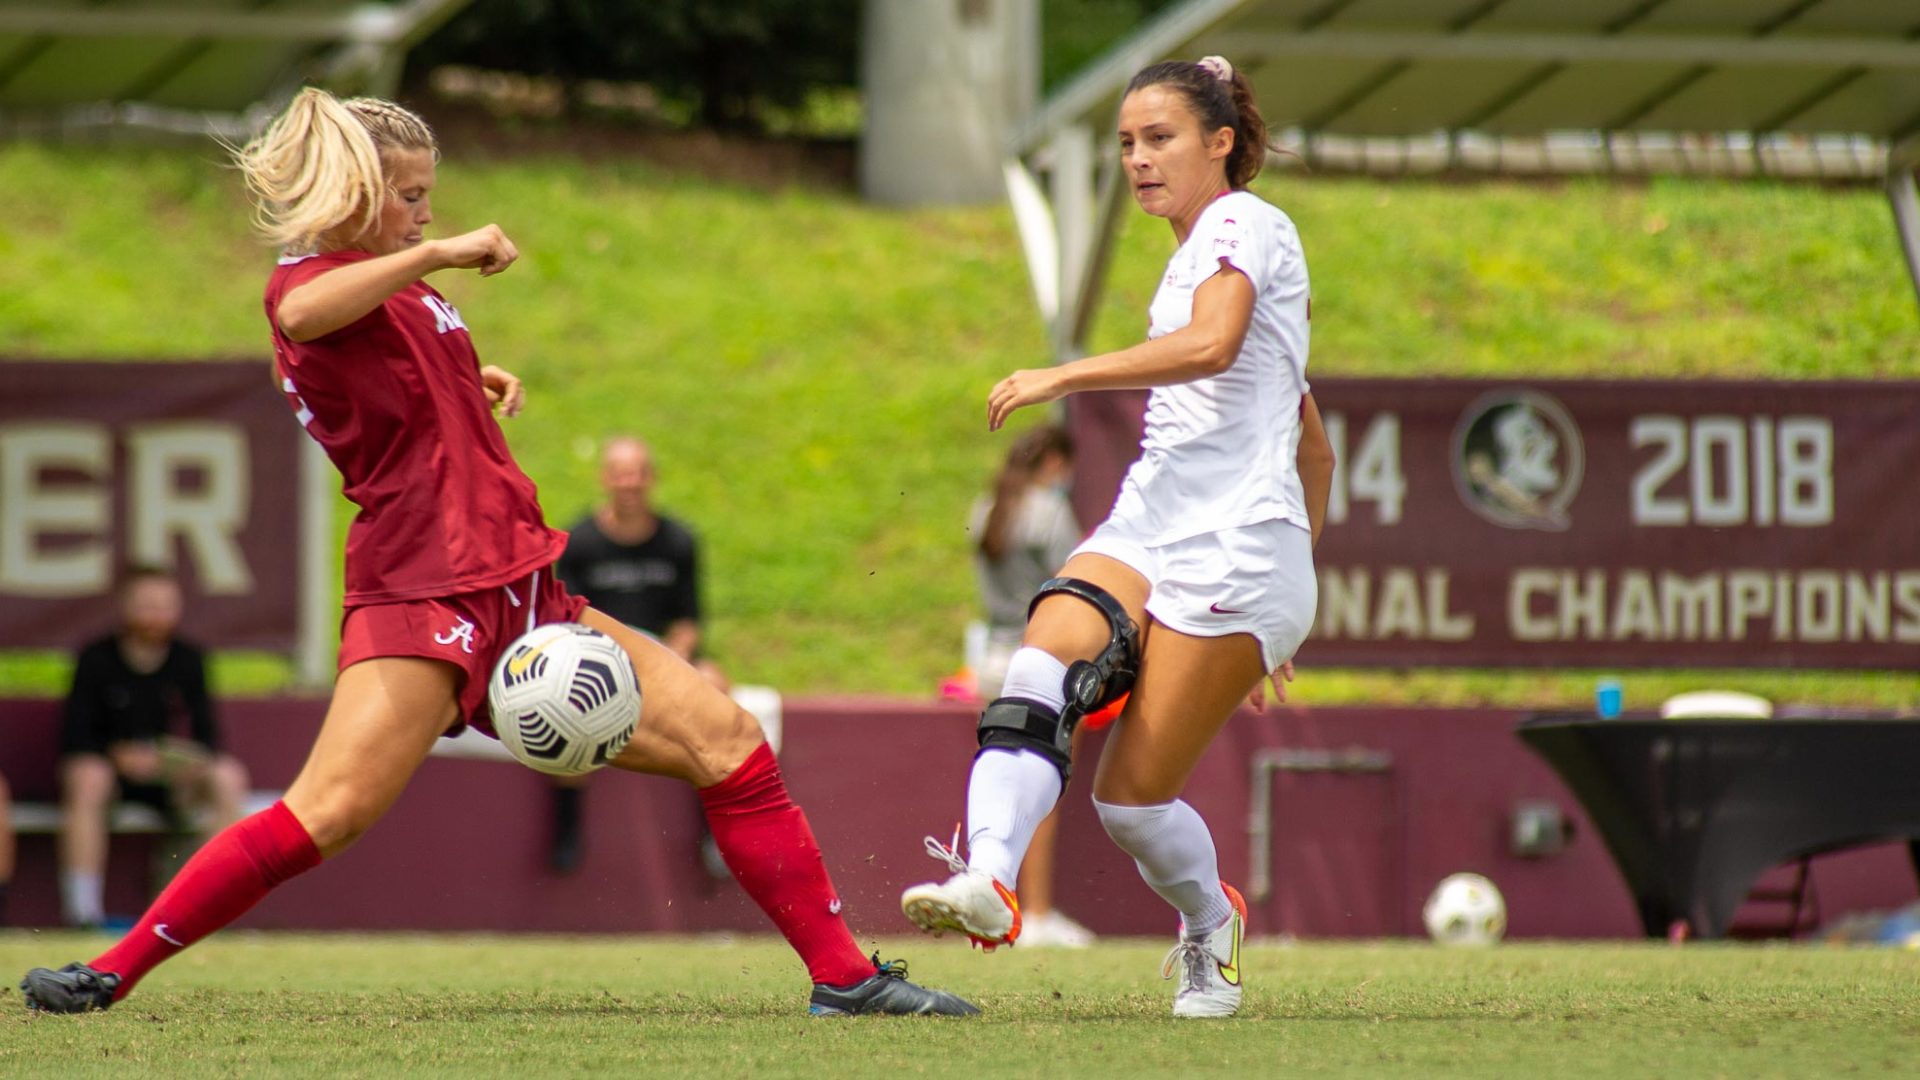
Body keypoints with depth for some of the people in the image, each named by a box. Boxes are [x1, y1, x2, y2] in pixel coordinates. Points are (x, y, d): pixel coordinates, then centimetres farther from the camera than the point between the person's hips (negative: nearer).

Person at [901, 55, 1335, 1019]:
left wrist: (1062, 378, -22)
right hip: (1146, 529, 8)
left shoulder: (1243, 223, -2)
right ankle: (988, 879, -42)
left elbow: (1212, 345, -25)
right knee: (1040, 672, -24)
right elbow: (1314, 450, 29)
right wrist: (1287, 596, 32)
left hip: (1236, 547, -8)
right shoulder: (1199, 256, 25)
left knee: (1131, 797, -7)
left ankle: (1210, 923, 23)